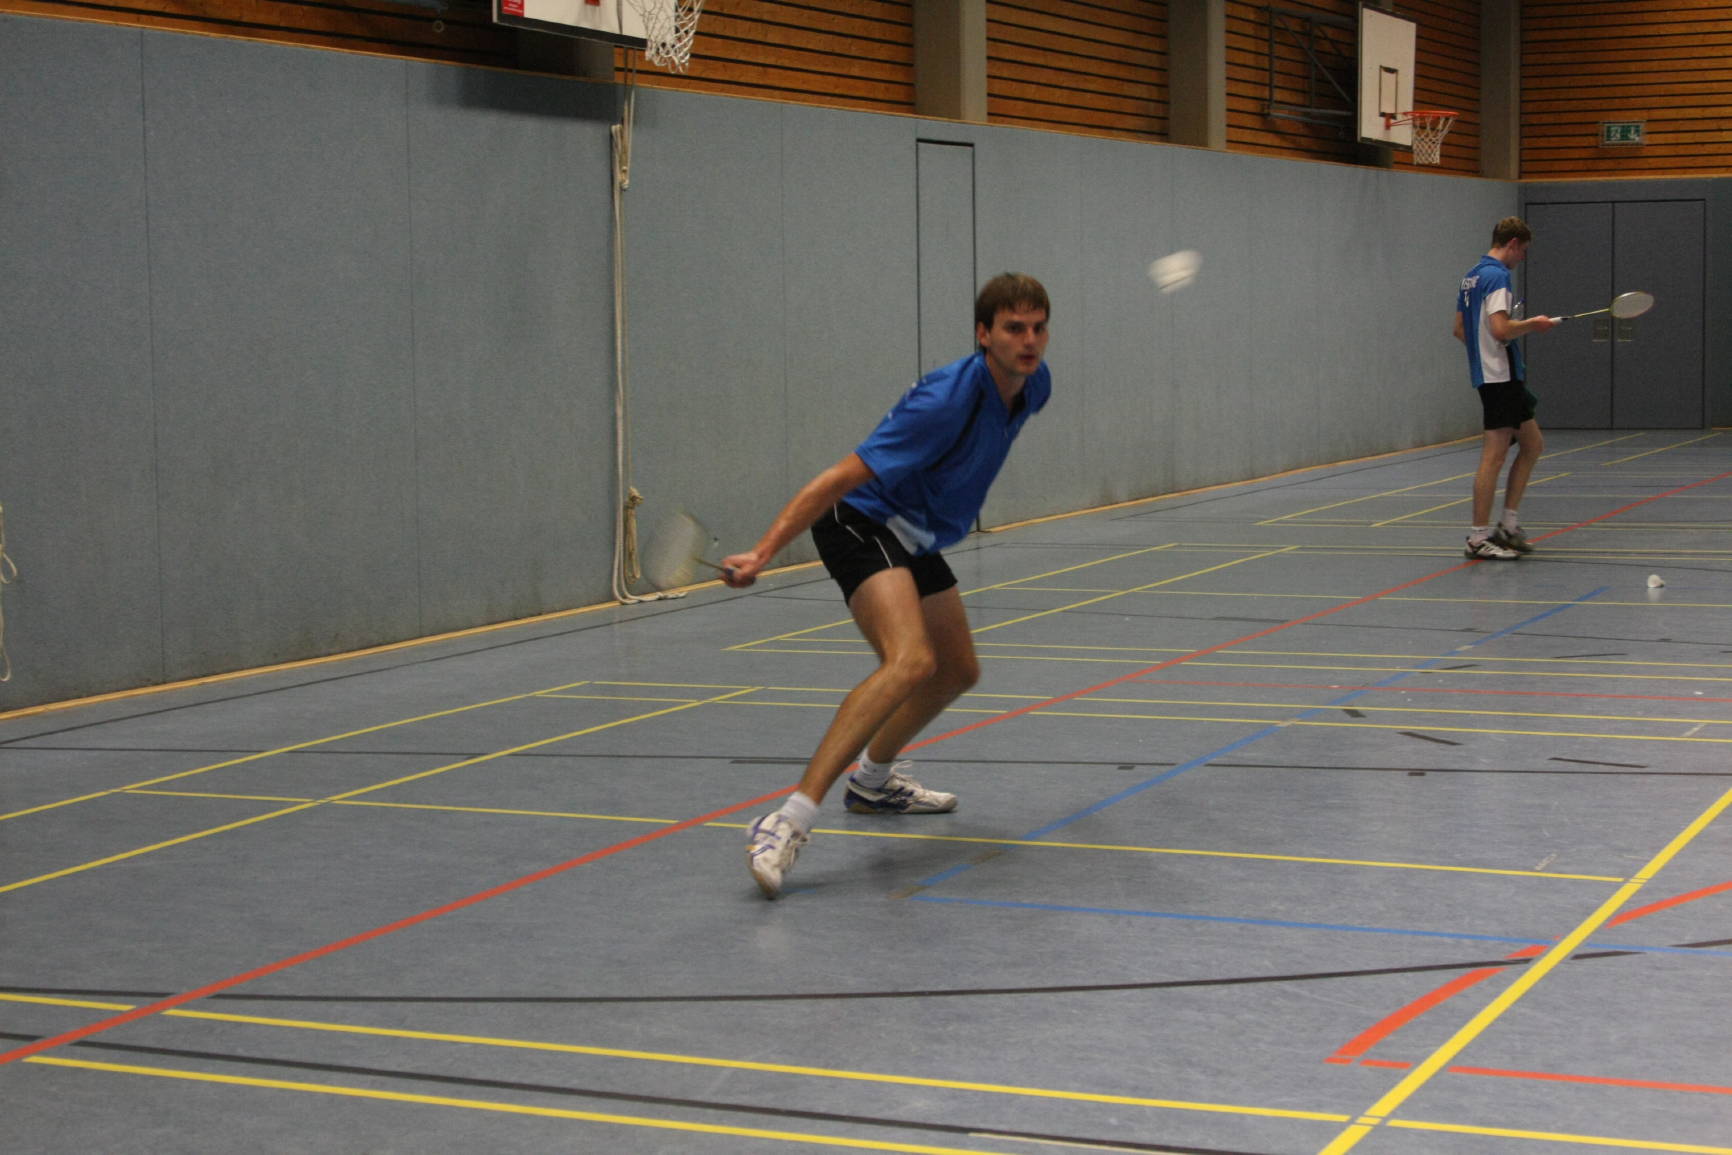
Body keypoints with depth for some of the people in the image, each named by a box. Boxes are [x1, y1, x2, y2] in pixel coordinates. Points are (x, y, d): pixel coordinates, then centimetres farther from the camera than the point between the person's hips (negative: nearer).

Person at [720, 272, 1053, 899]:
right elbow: (843, 476, -31)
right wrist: (762, 552, -37)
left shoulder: (1033, 382, -3)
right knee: (910, 660, -31)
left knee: (958, 671, 23)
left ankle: (874, 779, 47)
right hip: (862, 525, -10)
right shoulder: (946, 401, -29)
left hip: (918, 540, 10)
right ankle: (788, 822, -37)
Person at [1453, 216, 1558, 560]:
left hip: (1488, 373, 10)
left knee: (1533, 444, 16)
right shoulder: (1497, 276, -15)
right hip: (1500, 376, -10)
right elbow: (1501, 328, -25)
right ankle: (1478, 537, -4)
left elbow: (1460, 329, 21)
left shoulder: (1472, 276, 16)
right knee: (1494, 455, -7)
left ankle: (1508, 525, 16)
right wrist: (1532, 324, -10)